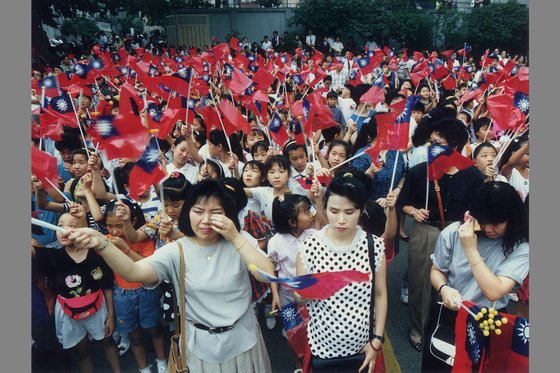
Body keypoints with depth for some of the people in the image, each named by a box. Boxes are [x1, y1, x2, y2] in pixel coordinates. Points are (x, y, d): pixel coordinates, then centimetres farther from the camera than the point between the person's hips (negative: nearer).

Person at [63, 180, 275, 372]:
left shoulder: (241, 240, -8)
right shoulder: (176, 251, -11)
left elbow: (268, 275, -20)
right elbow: (133, 272, -26)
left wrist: (236, 238, -26)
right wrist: (101, 244, -43)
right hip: (201, 346, 0)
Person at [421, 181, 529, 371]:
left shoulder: (520, 247, -13)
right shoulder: (453, 232, -8)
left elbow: (494, 292, -24)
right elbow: (437, 271, 4)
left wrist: (471, 249, -24)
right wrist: (443, 288, -17)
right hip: (447, 313, 2)